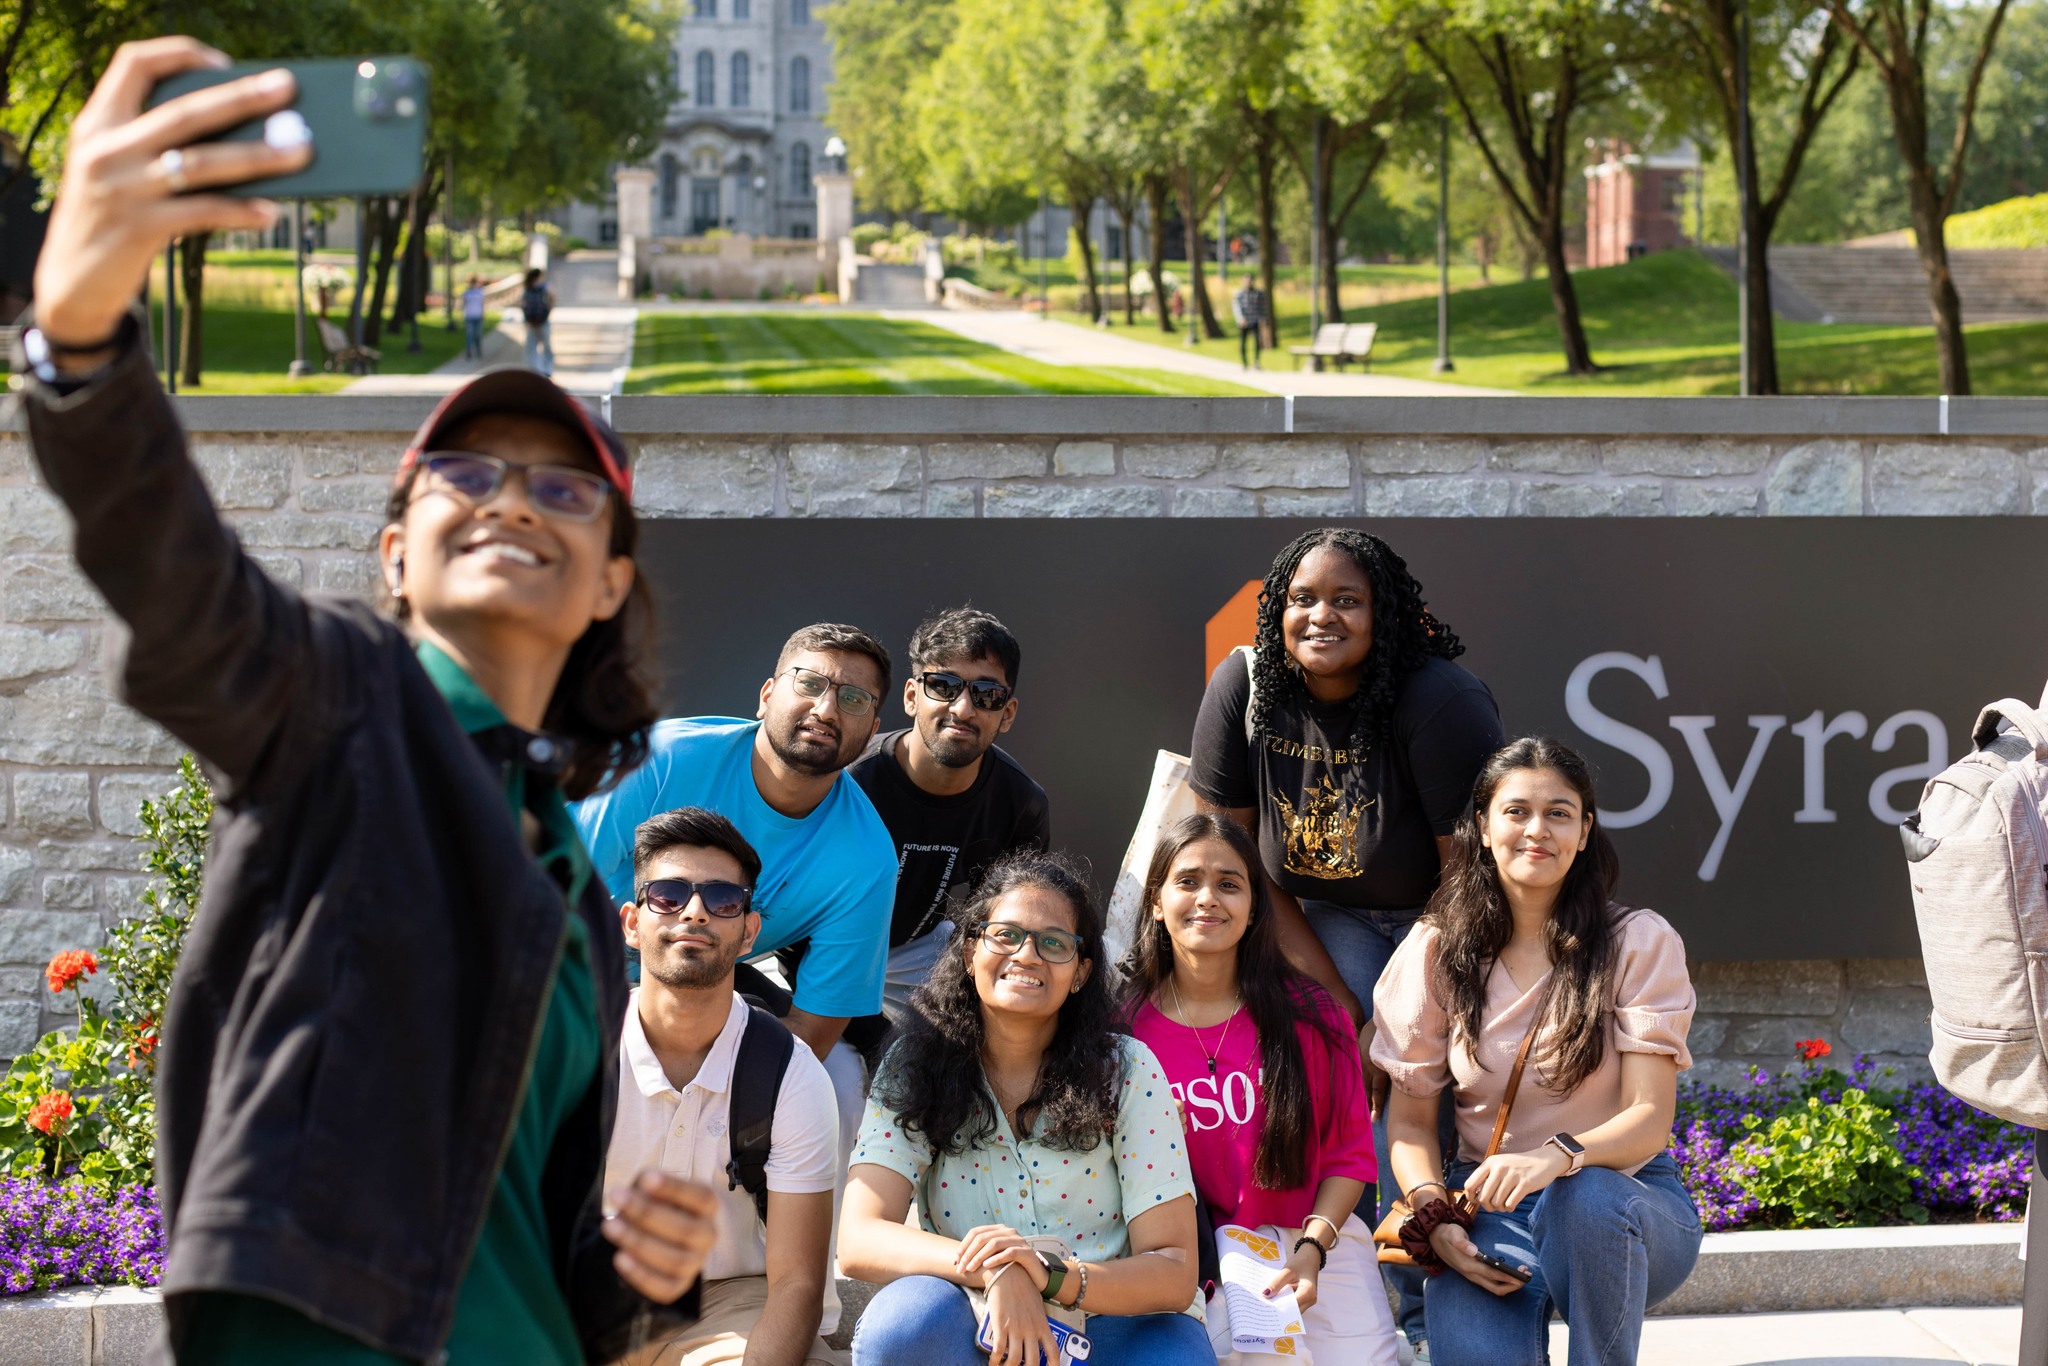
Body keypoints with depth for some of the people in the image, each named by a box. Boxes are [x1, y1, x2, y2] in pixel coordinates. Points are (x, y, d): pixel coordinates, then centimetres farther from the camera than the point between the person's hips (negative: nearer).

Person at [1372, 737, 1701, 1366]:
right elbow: (1409, 1116, 7)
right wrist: (1433, 1217, -14)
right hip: (1487, 1208, 0)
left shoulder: (1640, 943, -3)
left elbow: (1649, 1119, -11)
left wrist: (1558, 1155, -32)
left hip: (1627, 1193, 0)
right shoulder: (1438, 951, 3)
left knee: (1581, 1197, -38)